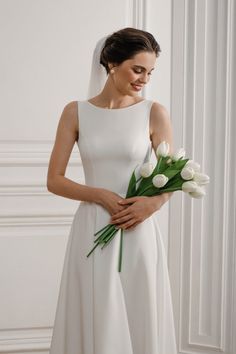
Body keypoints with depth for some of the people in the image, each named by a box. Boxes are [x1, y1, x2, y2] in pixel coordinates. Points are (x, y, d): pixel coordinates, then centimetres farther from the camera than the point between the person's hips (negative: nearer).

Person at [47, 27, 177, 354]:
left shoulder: (154, 113, 0)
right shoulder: (76, 112, 2)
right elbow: (54, 181, 1)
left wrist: (153, 202, -19)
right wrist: (101, 196, -14)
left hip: (139, 234, 0)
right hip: (92, 232, 0)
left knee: (140, 322, 7)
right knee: (94, 324, 7)